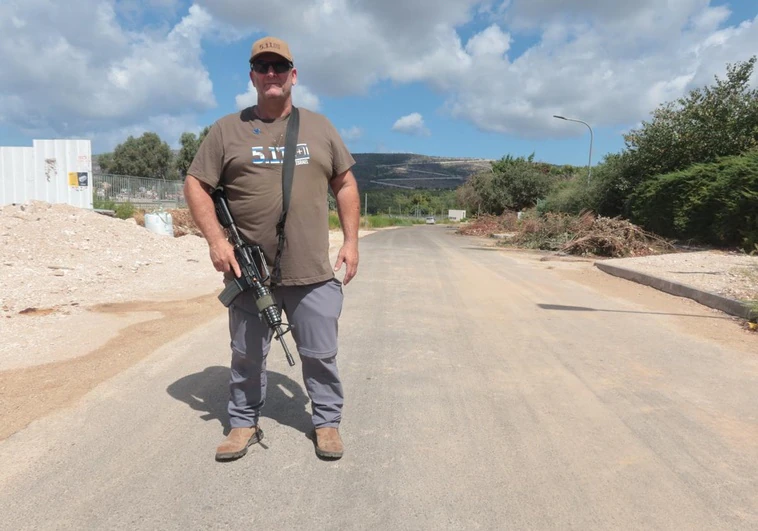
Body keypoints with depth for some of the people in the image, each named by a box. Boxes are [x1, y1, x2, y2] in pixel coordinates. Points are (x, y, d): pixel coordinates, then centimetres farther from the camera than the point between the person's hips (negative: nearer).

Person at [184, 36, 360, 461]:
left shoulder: (319, 127, 10)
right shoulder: (227, 130, 4)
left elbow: (345, 184, 12)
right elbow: (196, 185, 4)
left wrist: (351, 241, 4)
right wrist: (216, 239, -9)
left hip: (313, 273, 1)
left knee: (320, 354, 9)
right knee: (247, 355, 13)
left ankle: (327, 421, 28)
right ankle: (244, 423, 32)